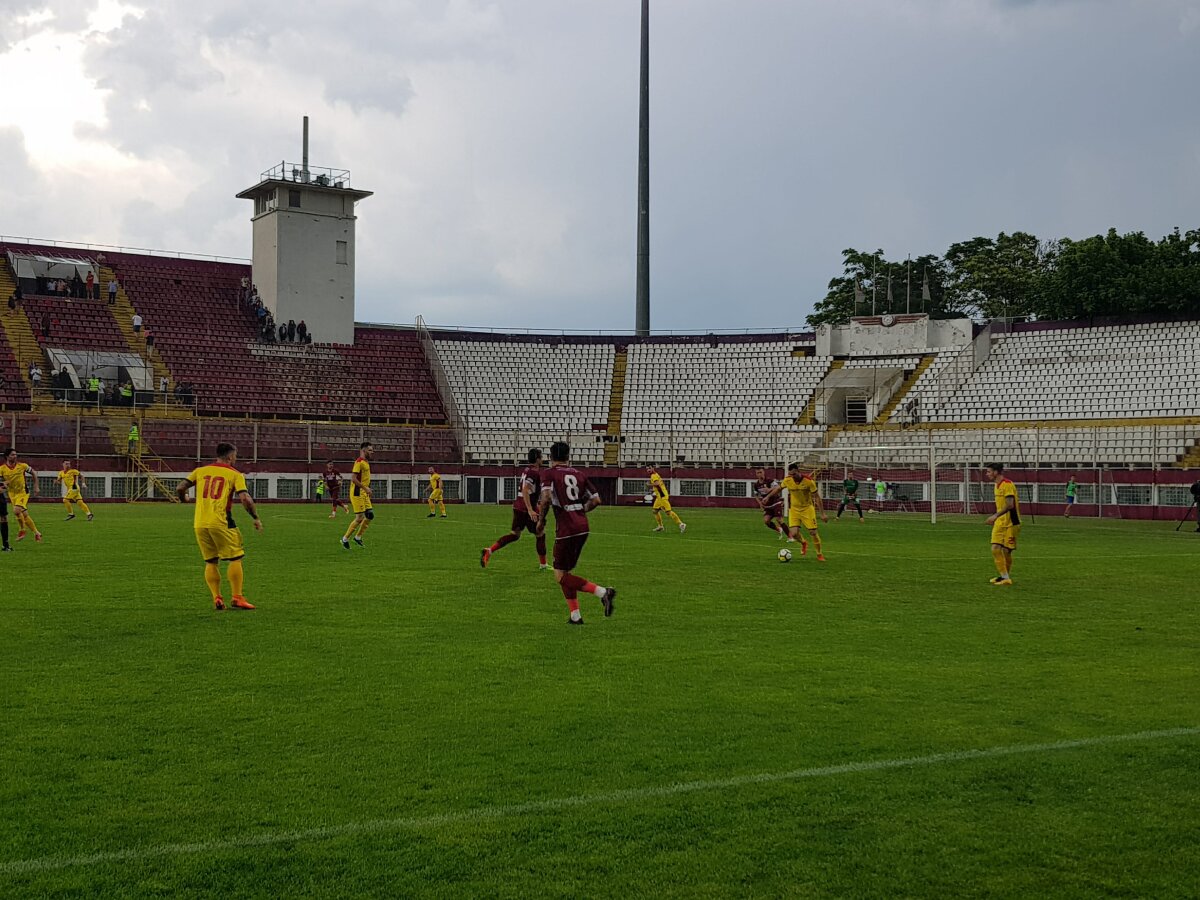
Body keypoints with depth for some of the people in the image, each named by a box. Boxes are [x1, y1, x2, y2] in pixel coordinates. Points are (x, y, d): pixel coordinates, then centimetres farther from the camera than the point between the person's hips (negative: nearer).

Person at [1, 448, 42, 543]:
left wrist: (36, 487, 6)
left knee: (16, 510, -24)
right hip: (12, 494, 3)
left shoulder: (22, 466, -7)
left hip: (23, 492, -3)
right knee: (24, 514, 4)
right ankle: (37, 533, 17)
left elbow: (33, 473, 8)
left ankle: (22, 530, -4)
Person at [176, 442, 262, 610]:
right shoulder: (235, 475, 2)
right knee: (235, 558, 5)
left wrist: (184, 499, 30)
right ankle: (236, 597, 0)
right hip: (221, 523, -4)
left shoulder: (200, 471, 12)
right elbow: (245, 499, -9)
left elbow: (180, 488, 8)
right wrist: (256, 518, 2)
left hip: (200, 524, 4)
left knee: (210, 562, 14)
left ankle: (216, 598, 8)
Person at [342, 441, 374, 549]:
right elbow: (353, 478, -22)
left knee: (370, 515, 6)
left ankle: (358, 537, 18)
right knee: (360, 517, -7)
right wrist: (365, 488, -22)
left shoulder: (366, 462, 14)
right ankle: (345, 539, 5)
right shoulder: (359, 462, -15)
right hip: (357, 493, -9)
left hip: (364, 493, 9)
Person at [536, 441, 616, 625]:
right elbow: (596, 500, 11)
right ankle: (575, 616, 15)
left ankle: (602, 592, -17)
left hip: (566, 529, -6)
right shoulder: (578, 474, 13)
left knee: (561, 576, -1)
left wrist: (541, 520, -4)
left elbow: (546, 498, -19)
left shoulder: (549, 473, -2)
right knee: (567, 572, 18)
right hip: (583, 527, 6)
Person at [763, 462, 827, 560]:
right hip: (794, 509, 2)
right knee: (794, 534, -11)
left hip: (807, 508, -2)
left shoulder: (808, 481, -21)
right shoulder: (787, 480, -12)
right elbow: (778, 489, 9)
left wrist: (823, 513, -14)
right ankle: (803, 543, 25)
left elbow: (817, 496, -14)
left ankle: (819, 555, 16)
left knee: (813, 532, -6)